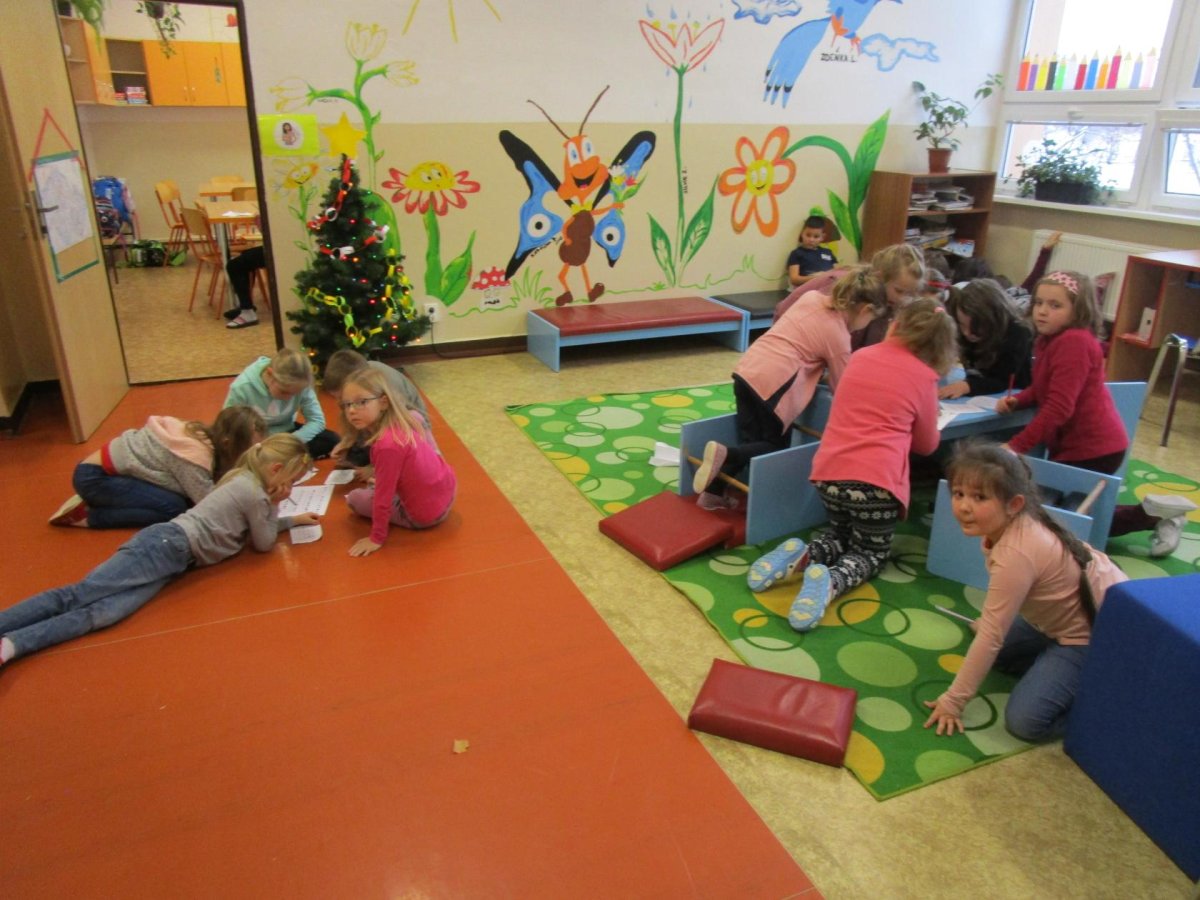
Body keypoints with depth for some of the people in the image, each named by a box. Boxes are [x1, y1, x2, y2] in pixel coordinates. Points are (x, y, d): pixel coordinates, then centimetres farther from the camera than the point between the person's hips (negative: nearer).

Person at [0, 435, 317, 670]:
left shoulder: (246, 481, 20)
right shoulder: (254, 493, -8)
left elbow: (256, 528, 35)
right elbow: (263, 544, 3)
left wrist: (292, 520, 35)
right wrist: (274, 505, 8)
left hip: (170, 548, 8)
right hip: (168, 546, -8)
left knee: (104, 613, -10)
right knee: (80, 593, -18)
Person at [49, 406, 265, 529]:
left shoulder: (204, 434, -5)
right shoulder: (194, 455, -31)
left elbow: (217, 485, -3)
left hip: (111, 467, 9)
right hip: (94, 477, -9)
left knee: (186, 496, 1)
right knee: (174, 507, -22)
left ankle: (97, 503, 11)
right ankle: (88, 515, -8)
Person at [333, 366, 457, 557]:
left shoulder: (387, 446, -31)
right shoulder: (405, 418, -5)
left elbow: (383, 498, -23)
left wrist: (376, 538, -10)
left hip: (426, 514, -7)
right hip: (448, 487, 7)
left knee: (355, 498, 5)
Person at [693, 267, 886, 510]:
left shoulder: (812, 297, 15)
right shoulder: (838, 336, -1)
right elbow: (841, 388, 7)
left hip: (746, 370, 7)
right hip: (772, 383, -7)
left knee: (750, 442, 16)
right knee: (776, 447, 11)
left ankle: (712, 492, 5)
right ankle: (725, 454, -14)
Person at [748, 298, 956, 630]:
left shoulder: (860, 357, 13)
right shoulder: (924, 376, 2)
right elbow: (927, 444, 14)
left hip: (829, 471, 4)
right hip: (876, 480, -4)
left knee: (841, 535, 29)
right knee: (870, 552, 18)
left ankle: (800, 556, -4)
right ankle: (831, 581, -15)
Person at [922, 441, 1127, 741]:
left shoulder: (1016, 555, -34)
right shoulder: (1015, 521, -9)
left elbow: (991, 636, -28)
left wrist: (952, 701, -21)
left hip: (1095, 634, -9)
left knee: (1025, 720, -17)